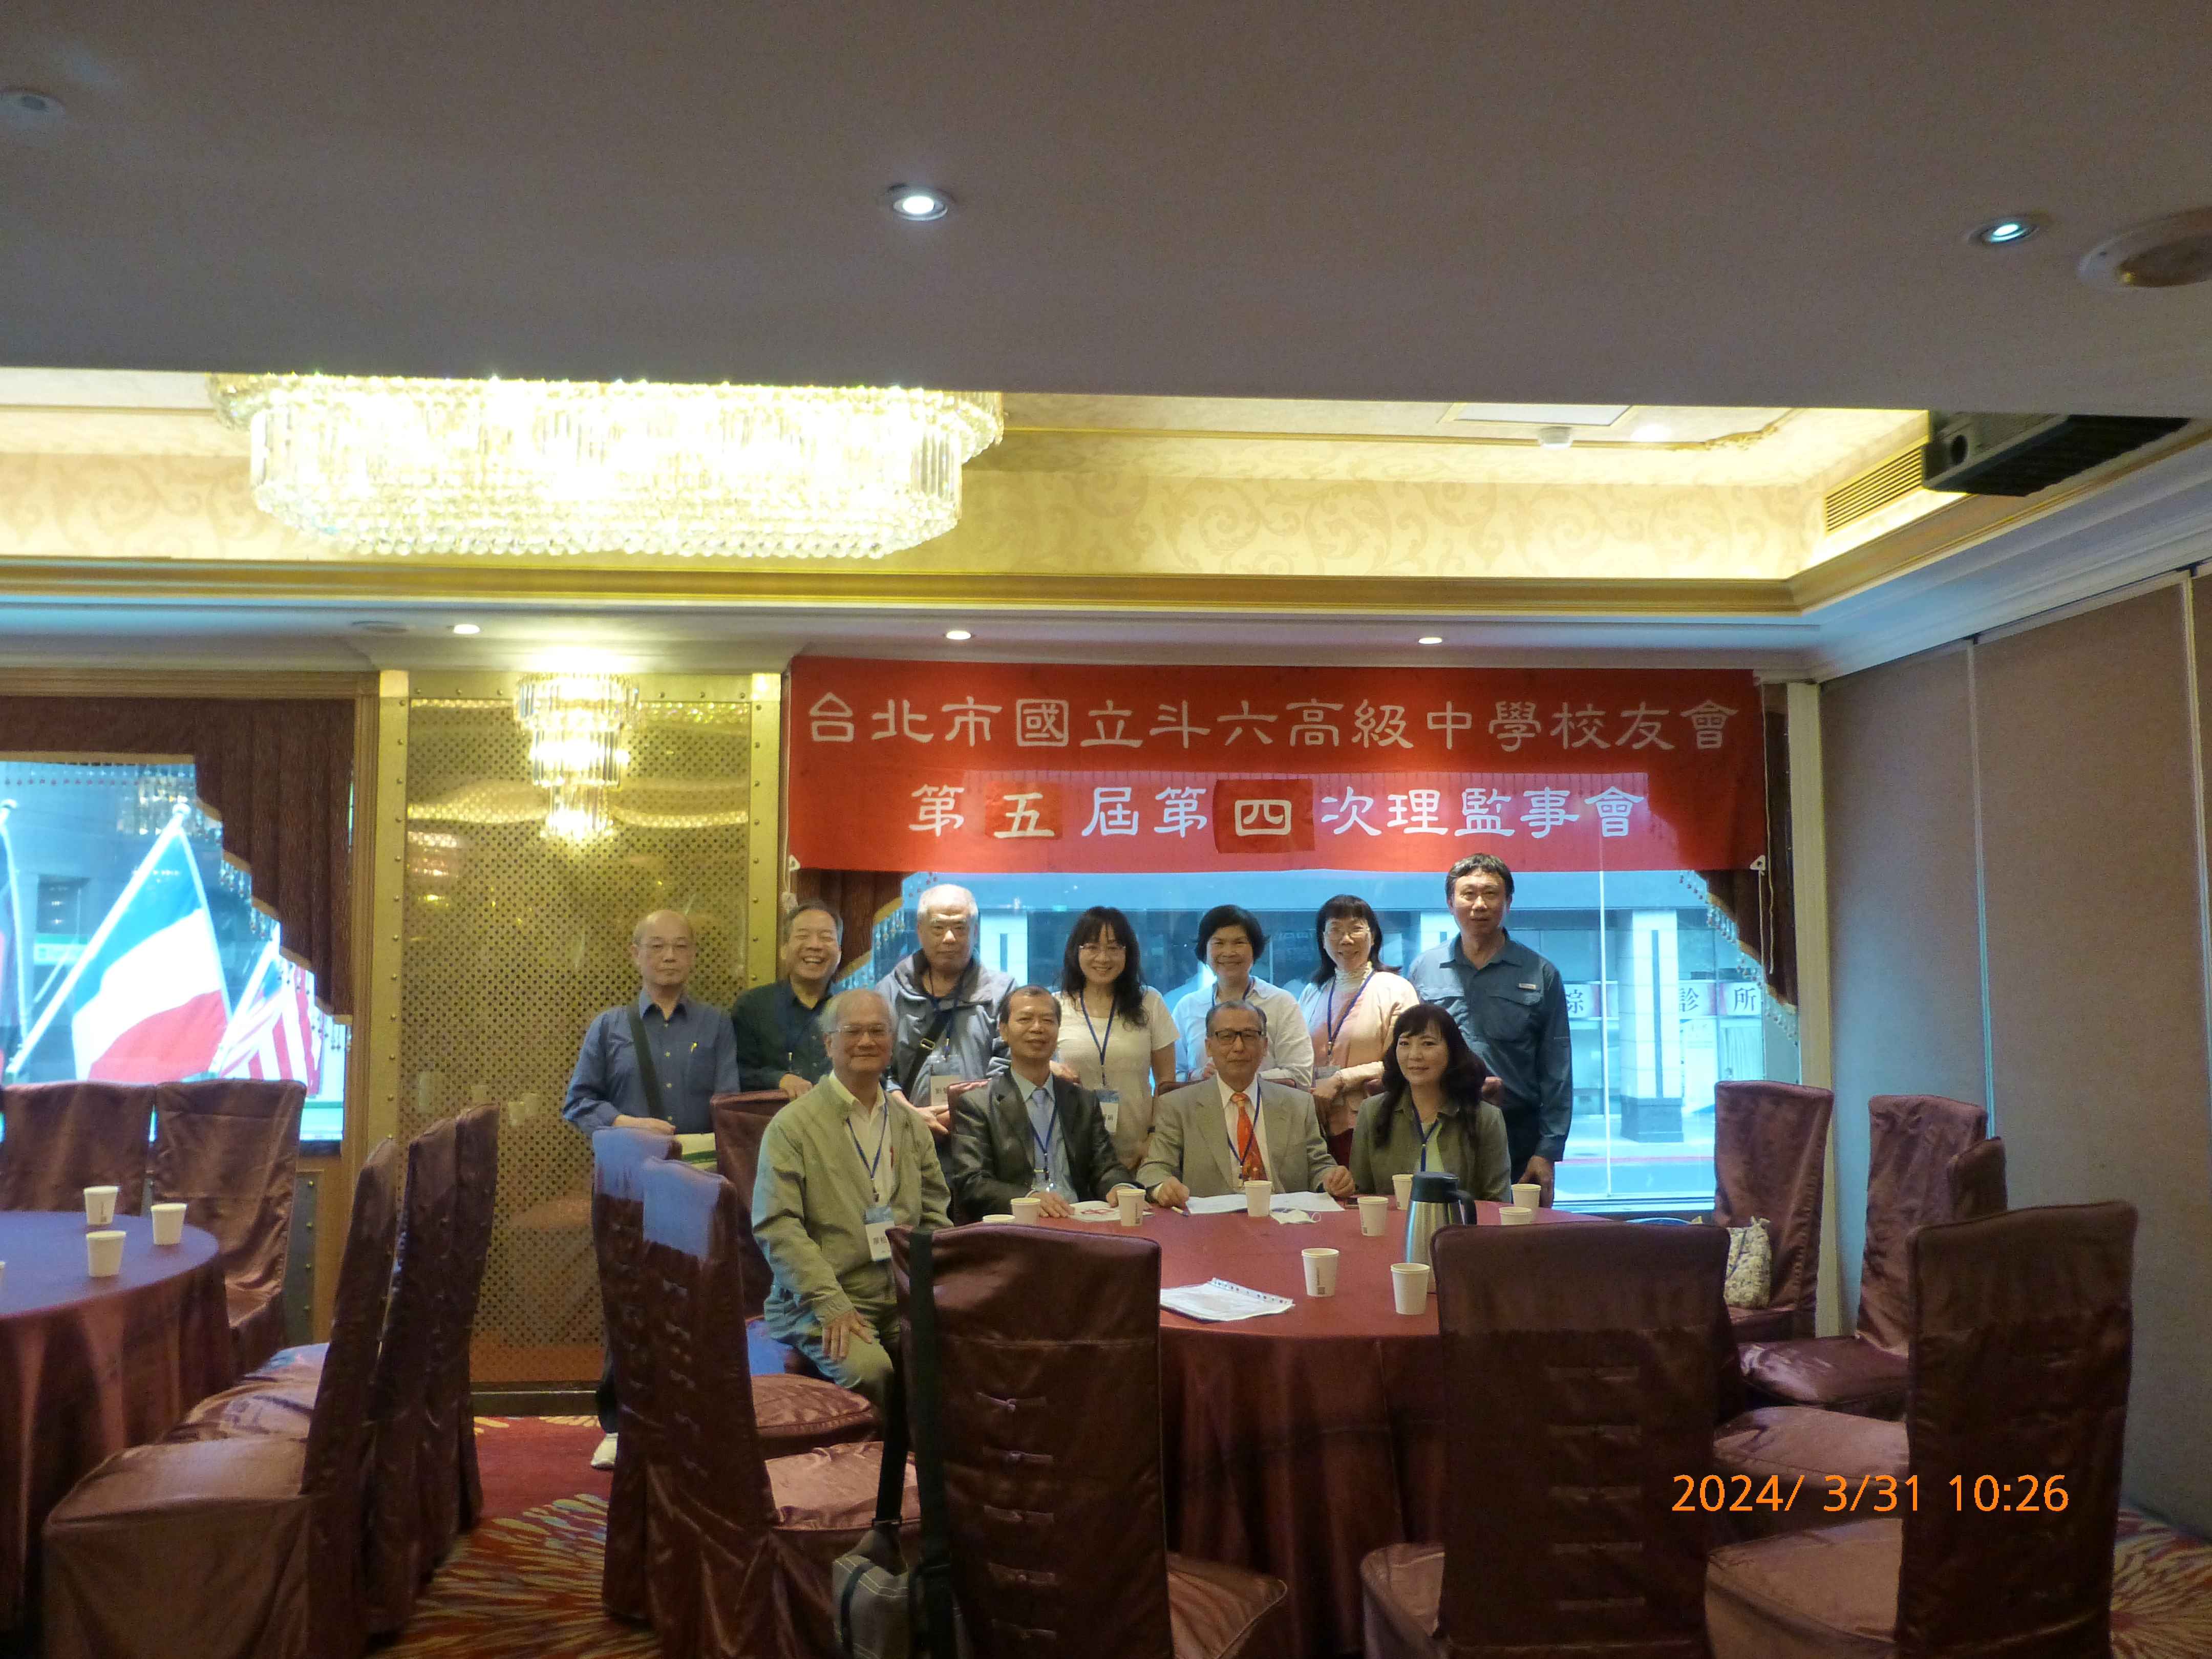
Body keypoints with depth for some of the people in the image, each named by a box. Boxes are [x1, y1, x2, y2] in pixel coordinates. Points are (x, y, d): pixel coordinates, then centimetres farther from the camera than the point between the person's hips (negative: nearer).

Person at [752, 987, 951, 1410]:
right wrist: (831, 1304, -17)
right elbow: (777, 1226, -9)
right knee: (869, 1370, -31)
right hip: (820, 1303, -4)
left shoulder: (912, 1125, 16)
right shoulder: (792, 1125, -1)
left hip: (907, 1299, 4)